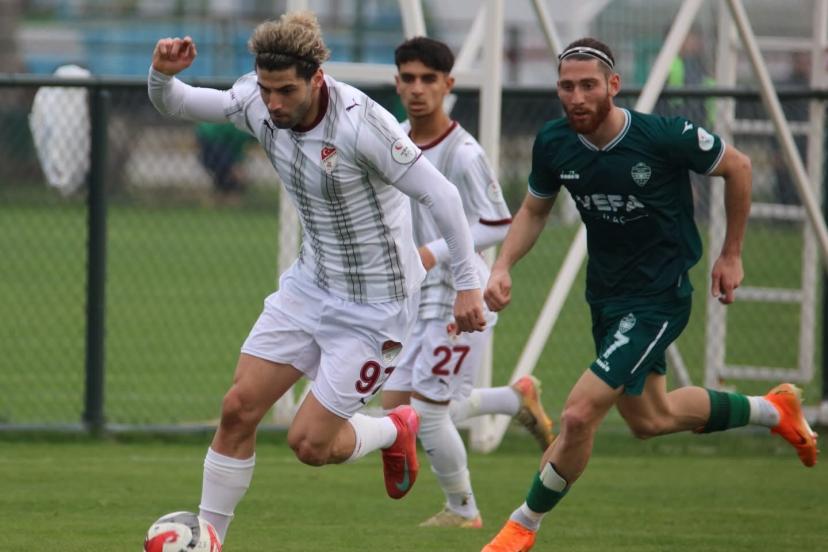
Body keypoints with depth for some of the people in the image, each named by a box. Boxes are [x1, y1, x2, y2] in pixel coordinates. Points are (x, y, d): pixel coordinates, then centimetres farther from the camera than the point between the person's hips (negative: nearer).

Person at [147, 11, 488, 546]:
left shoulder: (360, 122, -28)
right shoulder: (260, 102, -9)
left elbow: (440, 195, -23)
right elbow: (176, 104, -1)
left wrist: (467, 284, -19)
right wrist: (163, 74, -25)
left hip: (375, 304, -6)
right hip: (311, 284, 6)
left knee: (309, 442, -4)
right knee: (239, 408, -2)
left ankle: (397, 432, 27)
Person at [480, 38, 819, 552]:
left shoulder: (664, 136, -24)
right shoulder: (554, 143, -9)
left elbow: (738, 167, -6)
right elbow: (534, 210, 10)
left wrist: (731, 255, 1)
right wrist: (503, 266, -7)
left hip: (659, 297, -7)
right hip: (606, 295, 7)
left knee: (580, 414, -17)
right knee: (649, 419, 23)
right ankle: (774, 410, 46)